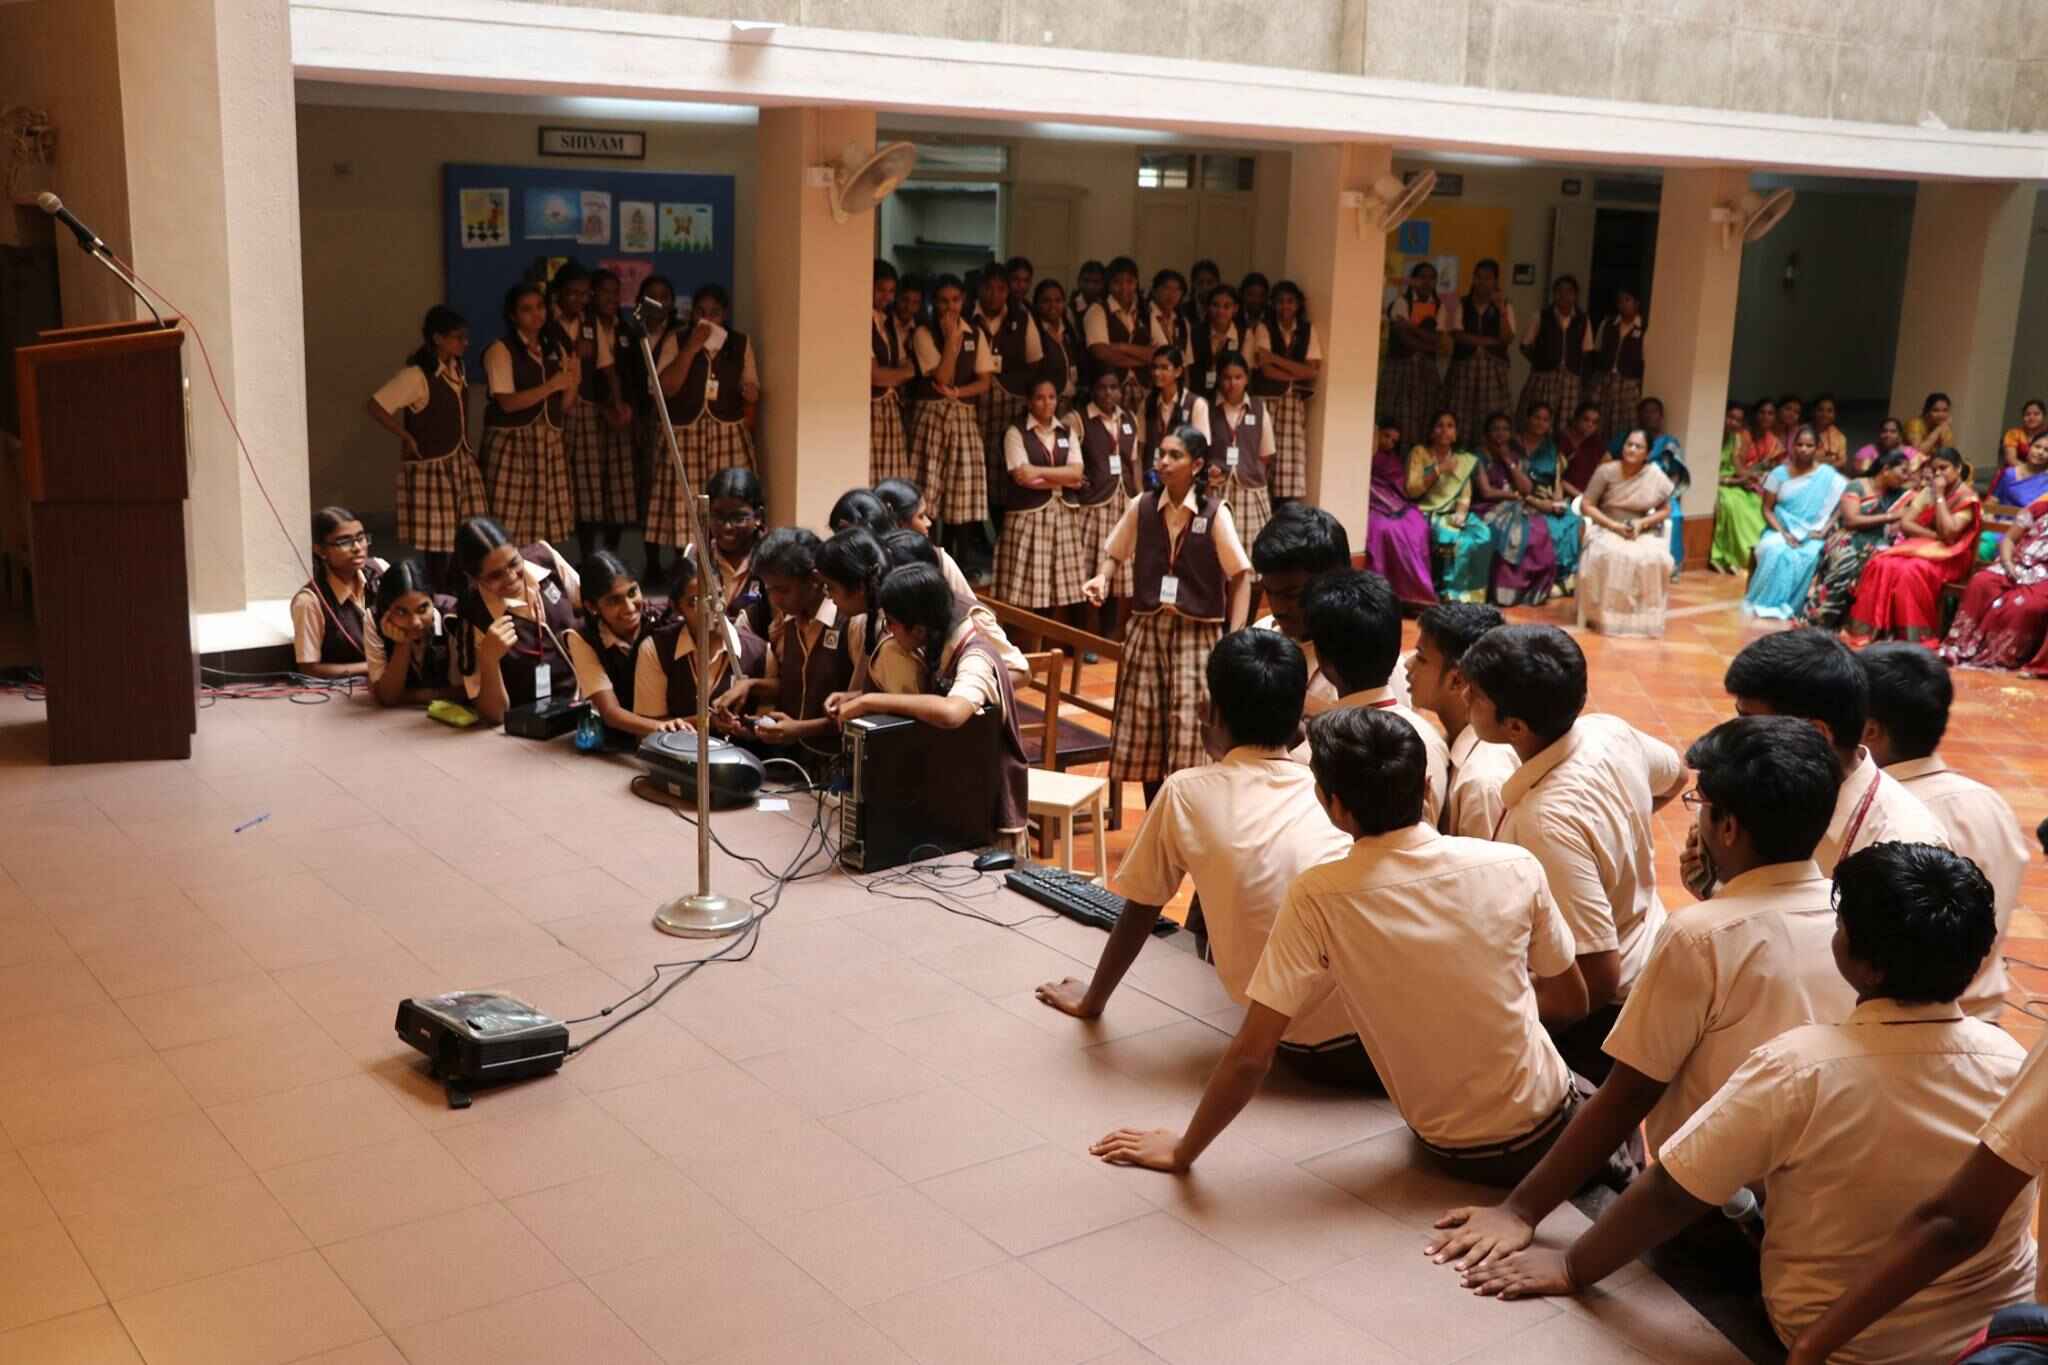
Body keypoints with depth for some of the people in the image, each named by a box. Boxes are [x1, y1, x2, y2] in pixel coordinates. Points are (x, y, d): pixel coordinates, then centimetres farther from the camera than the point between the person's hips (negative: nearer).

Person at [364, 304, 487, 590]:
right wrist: (409, 439, -13)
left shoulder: (456, 367, 9)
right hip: (433, 468, -7)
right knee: (438, 545, -4)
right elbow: (376, 407, -18)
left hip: (462, 465, 7)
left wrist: (467, 447, 9)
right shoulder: (417, 375, -15)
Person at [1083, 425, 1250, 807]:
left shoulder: (1215, 513, -8)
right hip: (1147, 629, 4)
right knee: (1145, 727, 9)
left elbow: (1241, 576, -7)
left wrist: (1234, 637, -14)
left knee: (1191, 730, -5)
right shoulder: (1141, 507, 1)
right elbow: (1114, 552, 15)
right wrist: (1102, 578, -7)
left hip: (1197, 633, -3)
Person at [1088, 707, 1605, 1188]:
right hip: (1547, 1127, 2)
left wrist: (1182, 1150, -6)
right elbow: (1571, 1004, 0)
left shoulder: (1318, 899, -21)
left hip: (1452, 1151, -2)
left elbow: (1251, 1054, -20)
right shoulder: (1515, 866, -16)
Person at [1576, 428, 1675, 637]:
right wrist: (1615, 526, -17)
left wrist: (1641, 524, -12)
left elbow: (1665, 510, 7)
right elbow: (1586, 506, -6)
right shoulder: (1606, 471, -6)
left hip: (1642, 532, 2)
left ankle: (1642, 617, -16)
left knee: (1654, 558, -31)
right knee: (1611, 555, -36)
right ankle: (1601, 615, -24)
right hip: (1606, 528, -2)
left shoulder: (1656, 477, -1)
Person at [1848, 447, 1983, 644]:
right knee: (1881, 564, -24)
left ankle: (1913, 639, -33)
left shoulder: (1967, 498, -5)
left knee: (1910, 571, -36)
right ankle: (1876, 632, -28)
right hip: (1921, 547, 6)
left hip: (1949, 558, -6)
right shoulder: (1928, 492, 14)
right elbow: (1905, 523, 5)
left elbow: (1948, 533, -19)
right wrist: (1933, 535, -12)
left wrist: (1940, 496, -14)